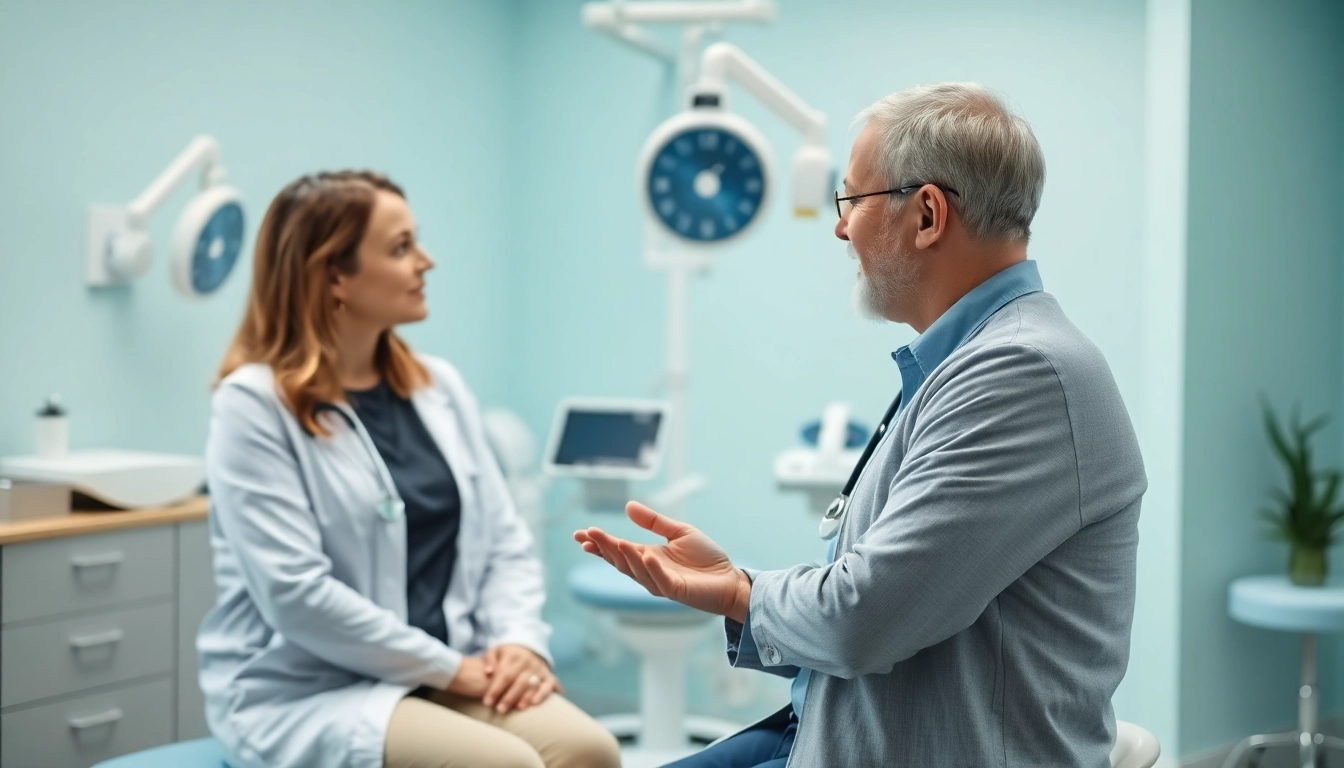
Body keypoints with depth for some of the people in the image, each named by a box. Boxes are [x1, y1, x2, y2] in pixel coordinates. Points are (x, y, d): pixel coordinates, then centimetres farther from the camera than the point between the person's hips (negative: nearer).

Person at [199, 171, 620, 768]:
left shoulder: (439, 387, 11)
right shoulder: (255, 405, -10)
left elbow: (504, 541, 10)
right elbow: (295, 593, -18)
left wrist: (519, 640, -9)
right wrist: (447, 667, -15)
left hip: (443, 675, 6)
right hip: (306, 692, -6)